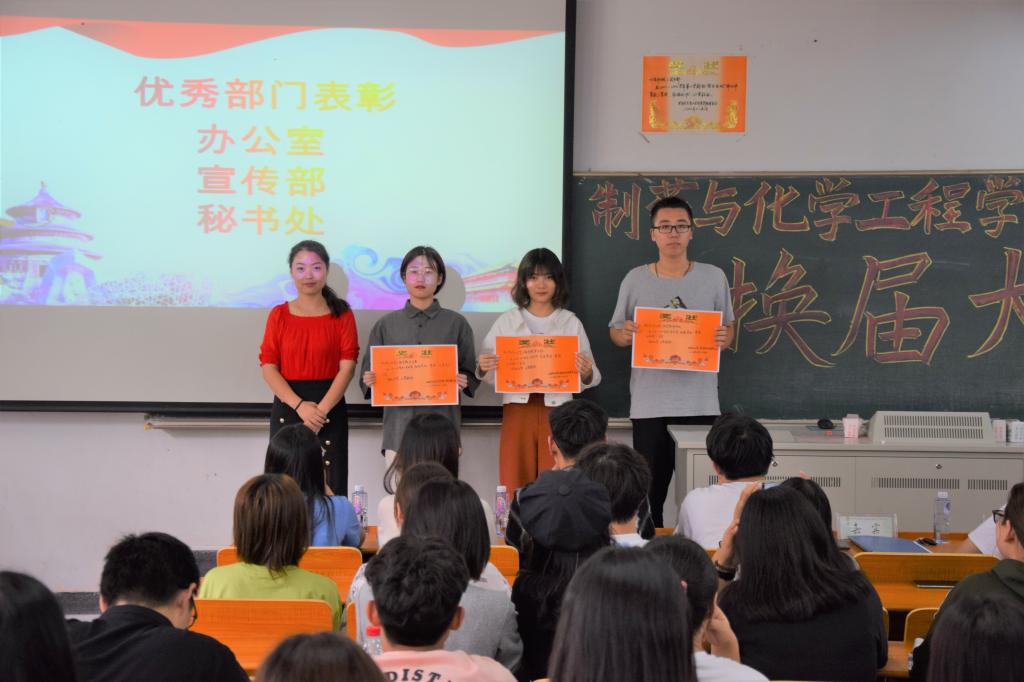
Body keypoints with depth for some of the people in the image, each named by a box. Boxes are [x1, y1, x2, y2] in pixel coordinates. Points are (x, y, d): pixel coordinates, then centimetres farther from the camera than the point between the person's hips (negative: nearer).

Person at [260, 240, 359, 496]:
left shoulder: (342, 315, 5)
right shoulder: (279, 315, 8)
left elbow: (347, 367, -3)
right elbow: (268, 367, 1)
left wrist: (320, 411, -15)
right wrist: (300, 405, -13)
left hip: (329, 410, -1)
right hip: (287, 408, 1)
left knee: (329, 487, -4)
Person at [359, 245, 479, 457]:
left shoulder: (456, 324, 7)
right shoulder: (386, 325, 9)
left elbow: (471, 374, 9)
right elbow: (368, 374, 12)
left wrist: (464, 381, -12)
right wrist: (370, 381, -9)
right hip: (399, 428, 1)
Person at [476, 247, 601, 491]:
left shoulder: (571, 323, 7)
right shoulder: (506, 321, 9)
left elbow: (592, 377, 3)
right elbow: (489, 374, 7)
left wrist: (586, 373, -19)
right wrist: (483, 368, -15)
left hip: (556, 410, 0)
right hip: (518, 409, 1)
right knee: (515, 487, 0)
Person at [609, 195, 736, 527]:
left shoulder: (714, 278, 6)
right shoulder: (635, 279, 5)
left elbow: (728, 327, 14)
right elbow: (615, 332, 11)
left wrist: (724, 339, -9)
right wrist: (625, 335, -12)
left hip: (700, 403, 0)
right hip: (649, 404, 0)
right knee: (650, 493, 2)